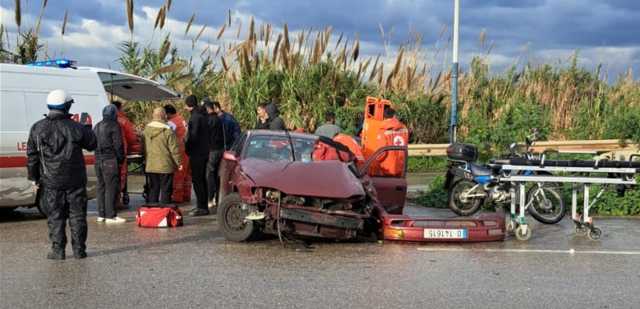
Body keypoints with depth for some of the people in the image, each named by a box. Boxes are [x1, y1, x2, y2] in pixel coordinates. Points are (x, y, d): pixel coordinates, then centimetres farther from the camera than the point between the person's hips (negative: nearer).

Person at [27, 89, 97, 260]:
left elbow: (32, 155, 5)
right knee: (77, 215, 7)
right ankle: (79, 249, 9)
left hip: (51, 181, 1)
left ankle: (58, 250, 5)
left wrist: (34, 177, 13)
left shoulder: (37, 128, 0)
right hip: (75, 180, -1)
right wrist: (87, 129, 23)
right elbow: (92, 144, 7)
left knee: (55, 216, 6)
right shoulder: (75, 127, -7)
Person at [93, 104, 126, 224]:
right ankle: (110, 216, -7)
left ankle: (101, 214, 16)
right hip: (110, 160, -8)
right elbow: (118, 144, -13)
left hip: (98, 159, 8)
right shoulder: (114, 125, -9)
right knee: (111, 188, -5)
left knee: (101, 187, 13)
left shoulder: (97, 126, 15)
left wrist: (98, 154, 17)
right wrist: (121, 158, -4)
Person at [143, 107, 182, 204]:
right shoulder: (168, 131, -15)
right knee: (165, 191, 2)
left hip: (150, 166, 5)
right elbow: (174, 149, -12)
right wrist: (179, 163, -2)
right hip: (165, 166, -5)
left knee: (152, 190, 13)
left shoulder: (146, 129, 3)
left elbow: (143, 147, 12)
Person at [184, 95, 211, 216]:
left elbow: (193, 135, -20)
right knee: (202, 179, 15)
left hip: (196, 153, -10)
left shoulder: (195, 117, -17)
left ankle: (201, 207, -6)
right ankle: (203, 206, 20)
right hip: (204, 152, 10)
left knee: (197, 180, -6)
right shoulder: (202, 115, 13)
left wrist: (187, 147, -7)